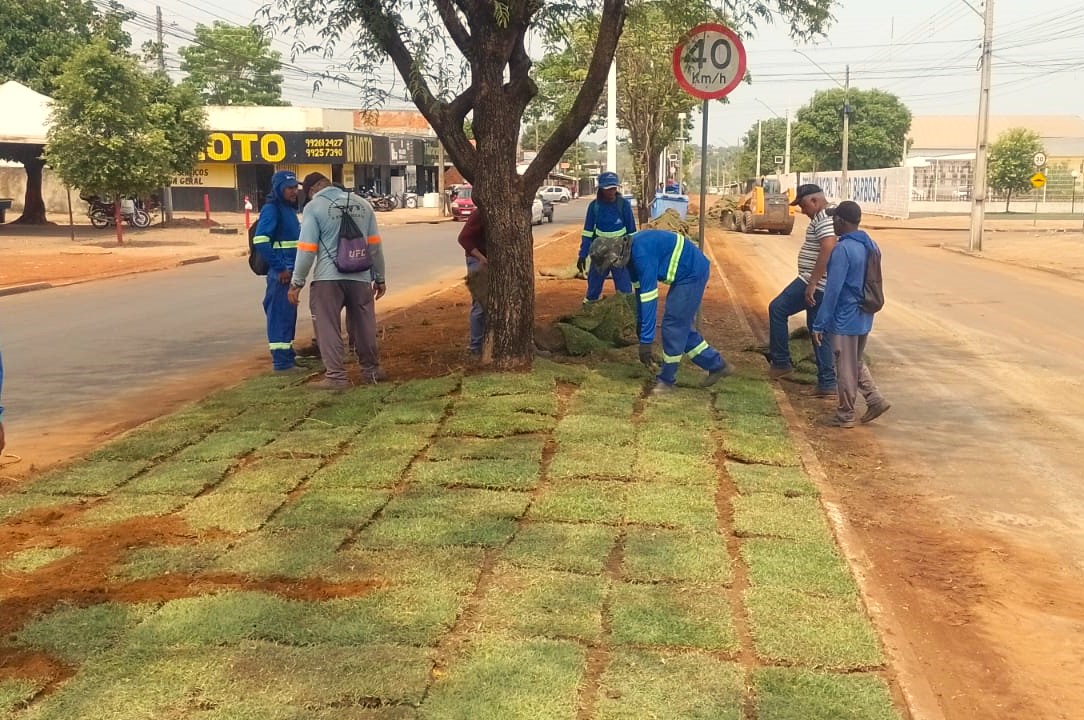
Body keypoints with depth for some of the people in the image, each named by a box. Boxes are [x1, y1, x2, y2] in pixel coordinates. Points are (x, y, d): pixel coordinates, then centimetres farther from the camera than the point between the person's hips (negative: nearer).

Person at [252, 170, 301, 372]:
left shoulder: (289, 209, 15)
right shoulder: (272, 209, -12)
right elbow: (260, 241, -23)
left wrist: (293, 269, 13)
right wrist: (280, 268, -20)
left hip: (290, 271, 9)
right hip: (280, 272, -9)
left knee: (288, 314, 16)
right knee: (280, 314, -5)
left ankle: (287, 356, 27)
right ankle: (281, 361, -1)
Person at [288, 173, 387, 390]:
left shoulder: (314, 207, -4)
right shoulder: (362, 204, 10)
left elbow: (307, 249, -9)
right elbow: (375, 245, 11)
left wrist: (297, 283, -4)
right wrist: (379, 278, 17)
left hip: (328, 278, -4)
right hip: (360, 277, 4)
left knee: (329, 327, 4)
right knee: (364, 326, 15)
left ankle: (336, 375, 1)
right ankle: (371, 371, 25)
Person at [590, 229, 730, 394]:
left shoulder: (642, 254, -30)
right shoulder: (629, 250, 1)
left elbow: (649, 298, -31)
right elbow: (639, 289, 12)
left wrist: (645, 341, -29)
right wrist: (640, 323, 20)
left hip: (692, 273, -10)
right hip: (685, 274, 10)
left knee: (673, 326, -5)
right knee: (681, 326, 15)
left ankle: (666, 380, 7)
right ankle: (716, 365, 24)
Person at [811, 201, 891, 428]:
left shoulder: (842, 249, -21)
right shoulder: (871, 245, 5)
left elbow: (833, 290, -23)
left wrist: (819, 324, -18)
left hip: (844, 320, -8)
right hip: (864, 318, 8)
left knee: (846, 368, 4)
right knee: (856, 361, 23)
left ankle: (846, 415, 15)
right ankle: (875, 399, 15)